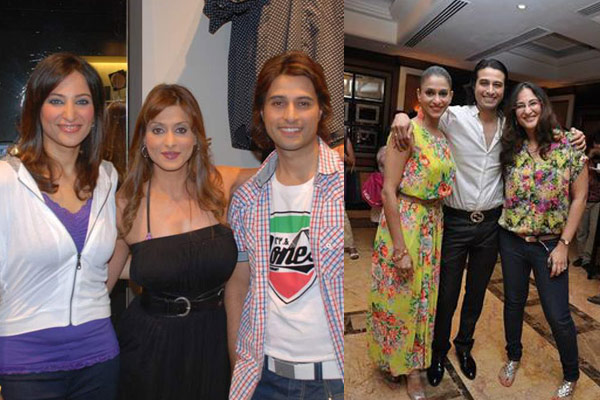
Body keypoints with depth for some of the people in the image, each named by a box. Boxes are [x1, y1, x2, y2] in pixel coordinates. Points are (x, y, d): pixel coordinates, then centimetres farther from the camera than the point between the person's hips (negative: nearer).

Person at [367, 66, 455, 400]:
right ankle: (396, 361, 34)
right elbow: (389, 190, -20)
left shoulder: (443, 135, 7)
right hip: (403, 223, -7)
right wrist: (400, 248, -21)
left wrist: (435, 224, 6)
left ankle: (413, 367, 40)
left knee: (423, 297, 19)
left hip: (432, 225, 7)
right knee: (399, 299, 8)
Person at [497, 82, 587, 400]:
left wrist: (564, 244, -8)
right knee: (513, 302, 16)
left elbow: (579, 197, -6)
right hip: (511, 240, 3)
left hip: (550, 244, -2)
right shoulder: (510, 148, -1)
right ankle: (513, 357, 41)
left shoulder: (568, 144, -8)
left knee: (558, 316, 4)